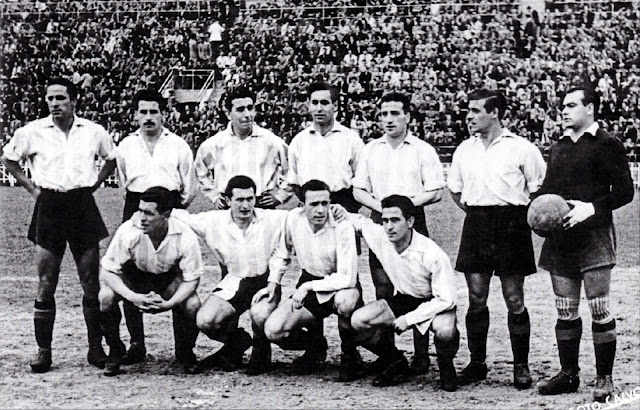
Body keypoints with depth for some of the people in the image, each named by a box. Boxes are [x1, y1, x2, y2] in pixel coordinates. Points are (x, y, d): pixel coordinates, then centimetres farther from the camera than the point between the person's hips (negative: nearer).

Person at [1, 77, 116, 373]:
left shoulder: (93, 132, 3)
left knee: (92, 284, 2)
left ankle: (96, 348, 12)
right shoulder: (32, 132, 1)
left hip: (83, 206, 0)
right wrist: (31, 188, 7)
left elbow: (113, 159, 20)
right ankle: (43, 350, 8)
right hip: (49, 207, 0)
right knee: (46, 284, 1)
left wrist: (94, 184, 9)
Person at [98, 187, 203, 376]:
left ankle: (185, 352, 3)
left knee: (192, 304, -29)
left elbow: (191, 279, -18)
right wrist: (133, 298, -37)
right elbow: (107, 271, -21)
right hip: (134, 277, 0)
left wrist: (168, 304, -36)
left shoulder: (185, 237, -28)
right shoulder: (128, 231, -29)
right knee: (106, 296, -29)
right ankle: (115, 351, -3)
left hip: (169, 279, 0)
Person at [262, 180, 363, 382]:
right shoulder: (294, 218, -8)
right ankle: (315, 347, 15)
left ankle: (350, 355, -12)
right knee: (273, 330, -19)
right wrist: (273, 283, 6)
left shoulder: (342, 227, -23)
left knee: (345, 299, -42)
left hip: (339, 285, -4)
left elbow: (347, 278, -28)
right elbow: (282, 252, 15)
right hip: (308, 286, 4)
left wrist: (308, 287, -25)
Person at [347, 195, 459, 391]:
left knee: (445, 331, -38)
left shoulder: (433, 255, -29)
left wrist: (409, 318, -24)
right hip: (403, 300, 5)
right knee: (358, 320, -18)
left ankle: (446, 366, -1)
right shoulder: (380, 237, -15)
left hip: (434, 304, -5)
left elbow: (446, 300, -24)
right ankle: (396, 363, 7)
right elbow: (358, 221, 8)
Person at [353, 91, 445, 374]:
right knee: (382, 291, 3)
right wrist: (380, 206, -6)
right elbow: (358, 190, 11)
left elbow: (435, 191, -3)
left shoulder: (422, 150, 2)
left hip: (413, 221, -3)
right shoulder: (371, 150, 12)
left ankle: (421, 355, 1)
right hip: (380, 223, 3)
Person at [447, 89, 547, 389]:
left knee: (514, 299, 0)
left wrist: (523, 215, -4)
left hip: (510, 225, -4)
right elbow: (454, 187, 26)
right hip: (476, 225, 4)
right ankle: (477, 362, 14)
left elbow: (540, 189, 2)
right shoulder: (464, 150, 12)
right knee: (476, 298, 4)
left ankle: (521, 366, 8)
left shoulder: (521, 148, -2)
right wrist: (468, 208, 13)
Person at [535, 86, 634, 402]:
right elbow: (546, 189, 24)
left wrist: (592, 208, -18)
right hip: (560, 238, 6)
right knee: (565, 311, 9)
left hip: (594, 237, -6)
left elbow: (624, 191, -7)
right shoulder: (558, 148, 17)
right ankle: (568, 373, 18)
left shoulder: (606, 145, -3)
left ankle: (604, 378, 3)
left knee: (599, 309, -5)